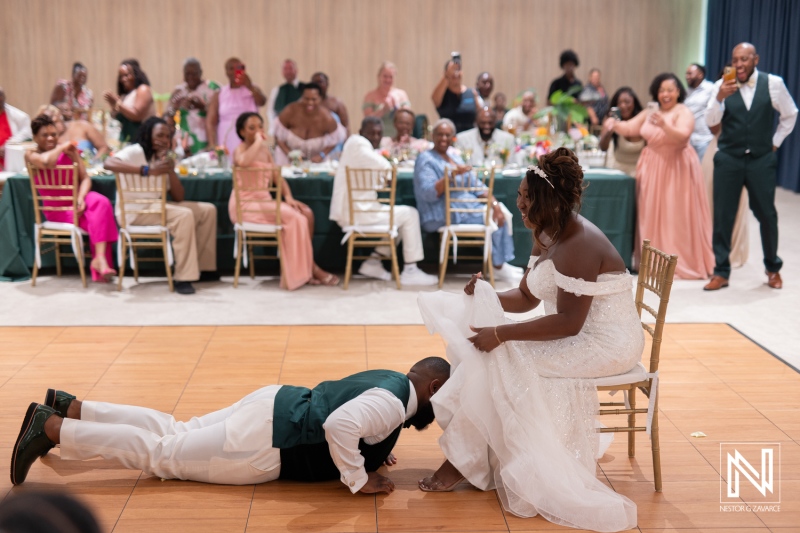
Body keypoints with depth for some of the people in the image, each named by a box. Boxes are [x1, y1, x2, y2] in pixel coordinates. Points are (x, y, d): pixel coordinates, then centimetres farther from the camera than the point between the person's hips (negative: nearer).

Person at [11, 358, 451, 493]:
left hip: (275, 410, 9)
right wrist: (360, 480, -25)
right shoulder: (395, 402, -19)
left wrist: (375, 445, 15)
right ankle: (50, 426, -3)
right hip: (267, 441, -9)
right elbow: (339, 425, -37)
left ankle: (68, 409, 20)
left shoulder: (390, 381, 12)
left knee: (173, 432, 16)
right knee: (161, 454, -3)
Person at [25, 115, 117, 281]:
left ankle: (100, 258, -38)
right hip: (57, 209, -3)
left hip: (77, 201, 3)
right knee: (97, 219, -26)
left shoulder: (70, 150, 10)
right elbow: (46, 162, -28)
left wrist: (81, 198, -16)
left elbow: (85, 178, 3)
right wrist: (61, 147, -9)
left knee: (101, 202, -31)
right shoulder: (31, 155, -2)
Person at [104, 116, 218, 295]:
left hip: (155, 206, 9)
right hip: (133, 211, -9)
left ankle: (203, 268, 7)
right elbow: (109, 163, -33)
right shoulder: (135, 151, -10)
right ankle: (183, 277, -29)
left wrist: (171, 171, -10)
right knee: (184, 215, -30)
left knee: (208, 210, 4)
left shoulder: (162, 159, 14)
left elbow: (179, 197, 7)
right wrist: (148, 170, -36)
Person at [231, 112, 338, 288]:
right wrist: (258, 141, -22)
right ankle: (311, 268, -12)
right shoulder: (240, 150, -8)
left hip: (264, 200, 8)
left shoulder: (265, 149, 15)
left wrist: (288, 197, -3)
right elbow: (243, 162, -35)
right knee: (294, 218, -24)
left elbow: (277, 176, 15)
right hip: (246, 204, -8)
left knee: (307, 213, -10)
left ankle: (305, 269, -11)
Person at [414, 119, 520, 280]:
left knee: (498, 212, -5)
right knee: (491, 217, -16)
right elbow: (428, 194, -22)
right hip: (442, 216, -8)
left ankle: (502, 263, -5)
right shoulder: (426, 160, -8)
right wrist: (452, 174, -30)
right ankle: (498, 267, -5)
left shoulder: (455, 157, 16)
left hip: (466, 207, 8)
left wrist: (494, 203, -4)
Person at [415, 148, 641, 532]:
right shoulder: (547, 237, 5)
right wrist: (486, 296, -10)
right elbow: (527, 298, 10)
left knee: (498, 357, -17)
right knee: (488, 349, -6)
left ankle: (463, 461, -3)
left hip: (607, 343, -9)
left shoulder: (578, 247, -24)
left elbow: (568, 323, -27)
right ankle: (469, 456, -4)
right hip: (578, 334, 9)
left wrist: (500, 334, -27)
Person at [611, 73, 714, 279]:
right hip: (653, 169, 7)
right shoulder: (649, 113, 9)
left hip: (676, 169, -6)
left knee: (676, 216, -4)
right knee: (652, 215, 10)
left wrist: (664, 125, -44)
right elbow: (629, 128, 6)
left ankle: (682, 262, 3)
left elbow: (683, 134, -27)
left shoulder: (683, 112, -11)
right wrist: (615, 125, -15)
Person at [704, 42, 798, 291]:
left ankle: (773, 268, 27)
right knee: (722, 215, 1)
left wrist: (775, 142, 8)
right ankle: (721, 272, 11)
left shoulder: (773, 83, -2)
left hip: (761, 159, 0)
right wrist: (719, 97, -28)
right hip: (729, 159, 0)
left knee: (767, 214, 6)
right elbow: (711, 121, -12)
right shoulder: (722, 86, -3)